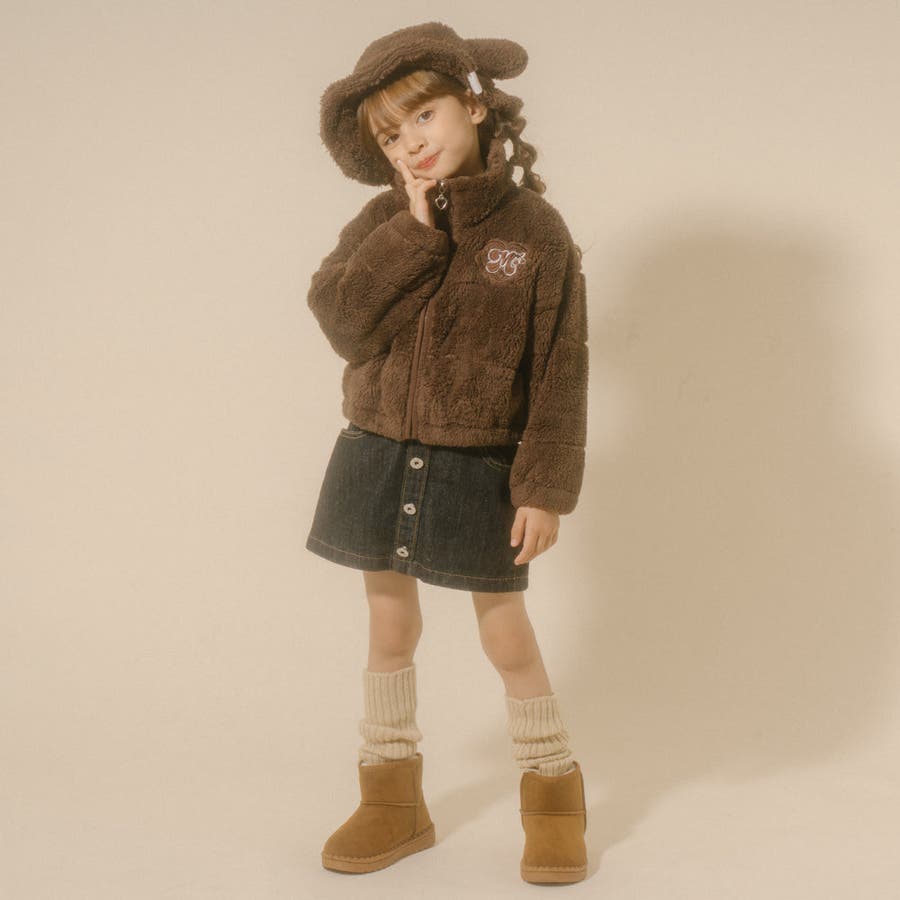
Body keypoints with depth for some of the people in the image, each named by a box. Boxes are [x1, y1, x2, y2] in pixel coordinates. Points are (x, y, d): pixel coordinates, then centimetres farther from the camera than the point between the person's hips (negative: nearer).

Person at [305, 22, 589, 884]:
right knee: (390, 628, 13)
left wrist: (545, 489, -11)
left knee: (507, 635, 6)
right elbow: (344, 322, -15)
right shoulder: (383, 222, 0)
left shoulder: (535, 231, -7)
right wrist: (415, 230, -18)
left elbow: (560, 374, -8)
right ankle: (394, 797, 31)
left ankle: (553, 795, 27)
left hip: (478, 472, -3)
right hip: (379, 457, 3)